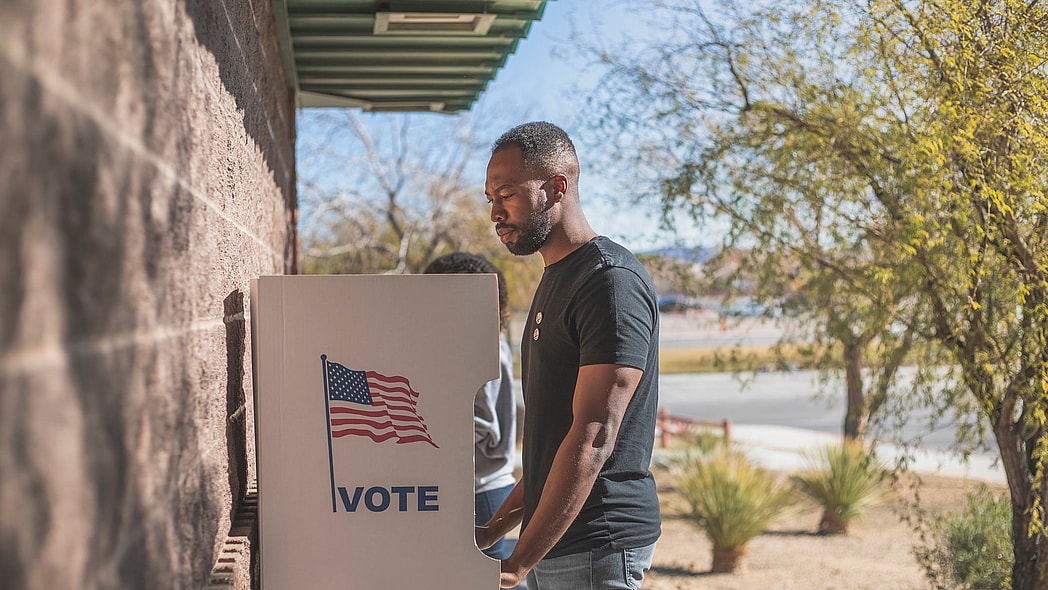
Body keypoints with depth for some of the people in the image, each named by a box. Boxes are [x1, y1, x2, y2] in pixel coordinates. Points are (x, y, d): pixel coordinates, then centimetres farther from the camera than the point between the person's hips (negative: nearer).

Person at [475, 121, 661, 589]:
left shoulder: (613, 281, -15)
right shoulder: (554, 280, 16)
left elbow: (594, 438, -23)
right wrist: (496, 529, 15)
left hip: (596, 545, -9)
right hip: (549, 539, 9)